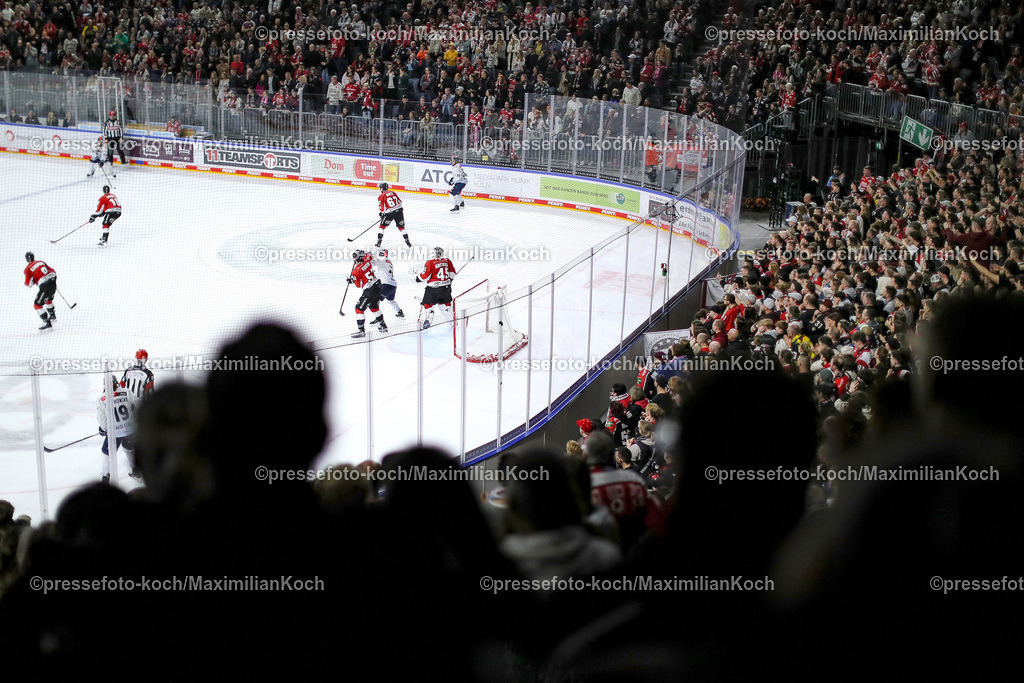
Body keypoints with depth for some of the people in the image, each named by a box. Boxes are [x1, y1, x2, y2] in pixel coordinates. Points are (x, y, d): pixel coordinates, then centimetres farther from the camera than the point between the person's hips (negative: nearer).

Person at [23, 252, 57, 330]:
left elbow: (28, 283, -7)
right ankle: (52, 316, 51)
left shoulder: (28, 269, -2)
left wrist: (33, 281, 14)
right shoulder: (40, 262, 14)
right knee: (48, 299, 33)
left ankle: (47, 323, -6)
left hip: (45, 286, -7)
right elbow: (53, 271, 17)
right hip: (53, 282, 7)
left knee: (37, 305, 2)